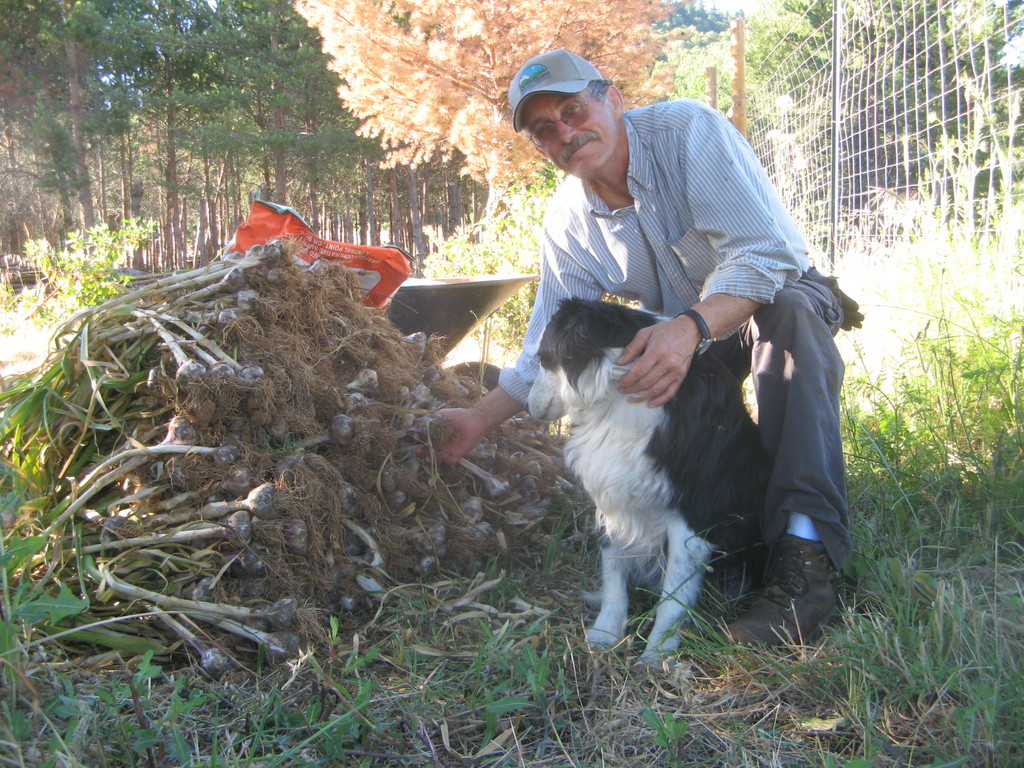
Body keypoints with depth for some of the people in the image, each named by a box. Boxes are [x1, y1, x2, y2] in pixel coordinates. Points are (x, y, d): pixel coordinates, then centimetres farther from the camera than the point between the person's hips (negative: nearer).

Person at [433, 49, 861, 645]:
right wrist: (481, 418, -12)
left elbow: (762, 253, -35)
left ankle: (806, 550, -44)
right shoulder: (568, 221, -8)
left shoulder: (687, 129, -25)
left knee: (789, 312, -38)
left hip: (780, 292, -5)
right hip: (682, 334, 6)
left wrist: (690, 327, -52)